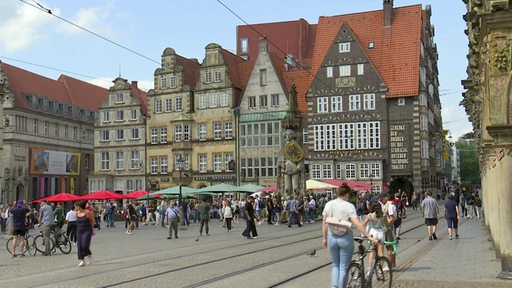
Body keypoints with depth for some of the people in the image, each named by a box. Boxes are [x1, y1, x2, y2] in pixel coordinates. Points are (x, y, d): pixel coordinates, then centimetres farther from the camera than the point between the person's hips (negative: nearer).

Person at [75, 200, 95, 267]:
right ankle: (82, 260, 6)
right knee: (79, 246, 0)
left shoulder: (88, 213, -14)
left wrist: (91, 228, 9)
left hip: (87, 231, -6)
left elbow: (93, 220, 0)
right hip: (79, 231, 6)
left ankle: (88, 255, 16)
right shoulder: (77, 213, 2)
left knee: (85, 245, -13)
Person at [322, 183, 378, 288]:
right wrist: (369, 237, -16)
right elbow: (357, 223, -18)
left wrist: (324, 238, 15)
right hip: (345, 238, -4)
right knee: (344, 267, 8)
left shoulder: (329, 204, 2)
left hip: (332, 237, 4)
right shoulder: (349, 206, -11)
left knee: (335, 265, 19)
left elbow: (324, 223, 5)